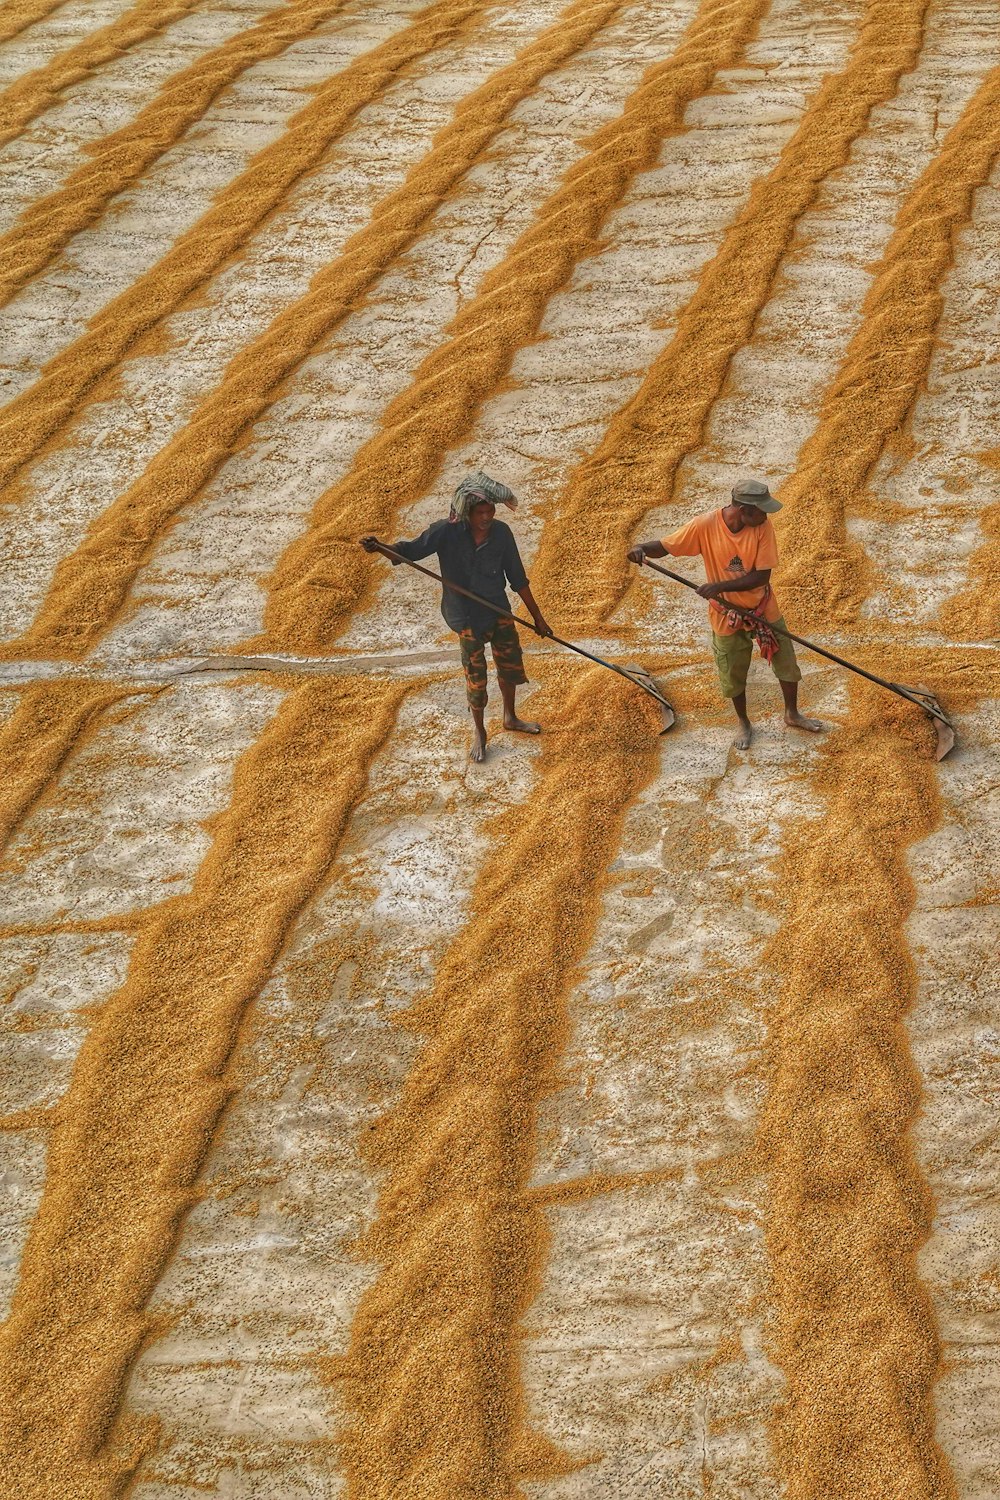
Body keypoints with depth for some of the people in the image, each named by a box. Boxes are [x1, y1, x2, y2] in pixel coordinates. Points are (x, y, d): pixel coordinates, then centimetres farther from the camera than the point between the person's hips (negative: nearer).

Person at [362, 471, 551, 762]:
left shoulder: (501, 533, -12)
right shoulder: (446, 532, -20)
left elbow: (518, 578, -2)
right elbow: (409, 551, -20)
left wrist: (537, 617, 3)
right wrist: (380, 548, -42)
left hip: (499, 610, 3)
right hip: (467, 616, -3)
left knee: (510, 662, 19)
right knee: (476, 676, 4)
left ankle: (510, 718, 45)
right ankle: (478, 731, 27)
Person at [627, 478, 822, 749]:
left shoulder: (763, 527, -22)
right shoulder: (705, 526, -25)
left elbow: (762, 577, -24)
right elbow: (664, 547, -18)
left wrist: (720, 586, -34)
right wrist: (642, 548, -41)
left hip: (764, 610, 1)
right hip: (727, 615, -1)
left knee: (786, 663, 15)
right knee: (734, 675, 15)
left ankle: (792, 714, 42)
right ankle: (744, 725, 41)